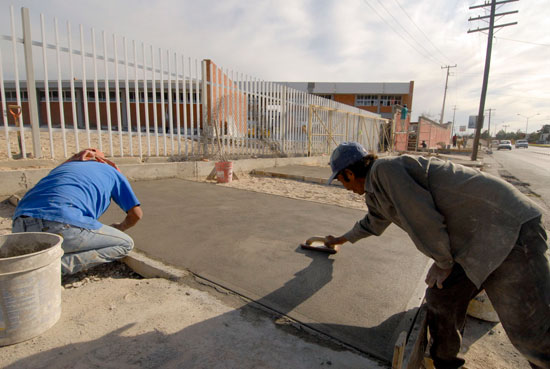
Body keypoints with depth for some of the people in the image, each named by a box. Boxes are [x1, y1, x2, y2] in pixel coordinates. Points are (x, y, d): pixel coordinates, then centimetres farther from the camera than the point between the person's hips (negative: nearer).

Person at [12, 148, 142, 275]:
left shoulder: (62, 166, 34)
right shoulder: (111, 171, 20)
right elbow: (136, 214, 17)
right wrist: (120, 228, 41)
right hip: (59, 226, -7)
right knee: (125, 244, 7)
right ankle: (60, 264, -9)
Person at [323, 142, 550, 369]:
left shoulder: (383, 169, -19)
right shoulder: (375, 192, 11)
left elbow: (424, 220, -23)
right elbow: (373, 223, 30)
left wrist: (443, 263, -6)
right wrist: (340, 240, 44)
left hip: (507, 227, -9)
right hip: (475, 240, 9)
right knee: (440, 298, 12)